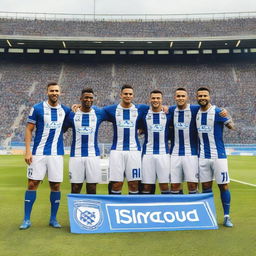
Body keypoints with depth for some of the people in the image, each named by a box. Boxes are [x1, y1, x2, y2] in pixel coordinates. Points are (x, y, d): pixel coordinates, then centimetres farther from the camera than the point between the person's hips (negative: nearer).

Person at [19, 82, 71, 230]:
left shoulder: (65, 110, 7)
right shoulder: (37, 108, -1)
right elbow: (29, 130, 1)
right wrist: (28, 151, -8)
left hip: (57, 154, 2)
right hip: (39, 153, -2)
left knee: (56, 186, 4)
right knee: (32, 184, -1)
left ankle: (53, 219, 18)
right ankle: (27, 220, 10)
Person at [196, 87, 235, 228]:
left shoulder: (217, 112, -8)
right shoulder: (196, 113, 7)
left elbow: (232, 126, -14)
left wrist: (228, 121, -38)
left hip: (218, 155, -4)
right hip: (203, 156, 4)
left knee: (223, 185, 1)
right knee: (206, 186, 8)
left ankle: (226, 217, 13)